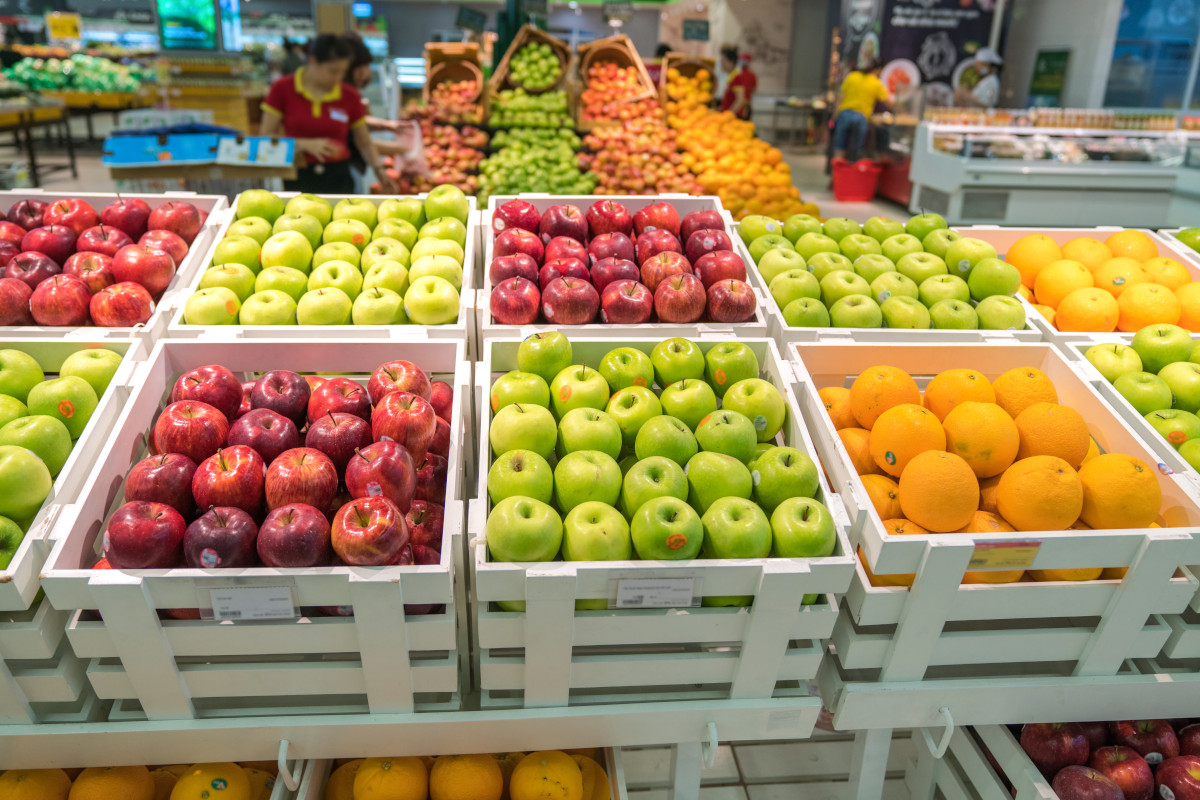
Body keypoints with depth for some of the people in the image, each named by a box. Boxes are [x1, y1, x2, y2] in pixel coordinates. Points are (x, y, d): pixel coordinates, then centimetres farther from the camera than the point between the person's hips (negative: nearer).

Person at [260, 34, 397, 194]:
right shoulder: (282, 89, -2)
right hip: (298, 180, -1)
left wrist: (378, 170, -7)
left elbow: (364, 143, 10)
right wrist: (306, 144, -16)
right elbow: (266, 136, -2)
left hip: (338, 178, 1)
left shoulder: (350, 96, 1)